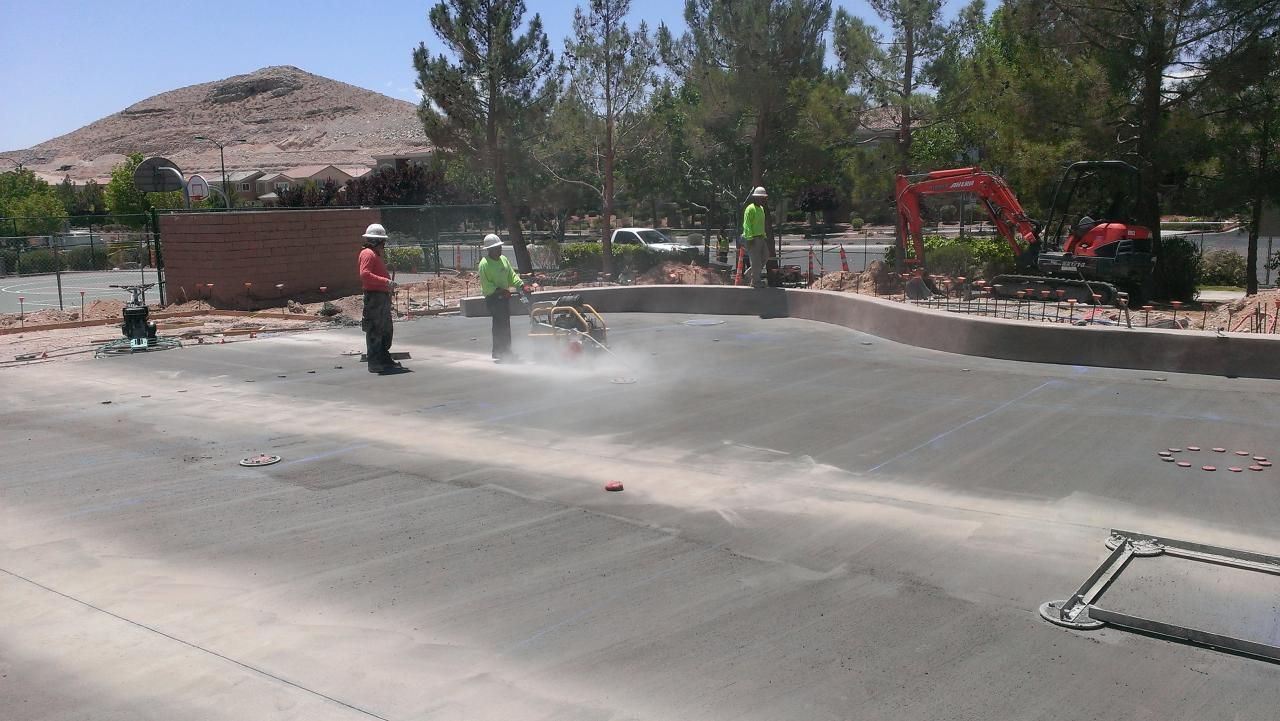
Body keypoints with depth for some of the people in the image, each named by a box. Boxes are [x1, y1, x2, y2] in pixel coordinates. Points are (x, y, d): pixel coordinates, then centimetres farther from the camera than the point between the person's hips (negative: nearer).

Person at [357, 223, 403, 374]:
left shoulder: (376, 254, 22)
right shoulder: (368, 254, -11)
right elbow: (364, 274, -25)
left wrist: (389, 279, 13)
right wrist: (386, 282, -26)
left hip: (383, 297, 11)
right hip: (374, 296, -11)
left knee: (386, 331, 18)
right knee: (374, 331, -6)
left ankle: (385, 359, 28)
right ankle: (374, 363, -3)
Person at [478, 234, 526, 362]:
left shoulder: (503, 259, 10)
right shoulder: (484, 264, -14)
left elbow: (511, 275, 15)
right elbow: (486, 285, -17)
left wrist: (521, 284, 1)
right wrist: (499, 291, -24)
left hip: (504, 296, 8)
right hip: (493, 298, -8)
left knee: (505, 325, 12)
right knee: (499, 325, -11)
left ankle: (506, 351, 22)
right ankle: (499, 352, -5)